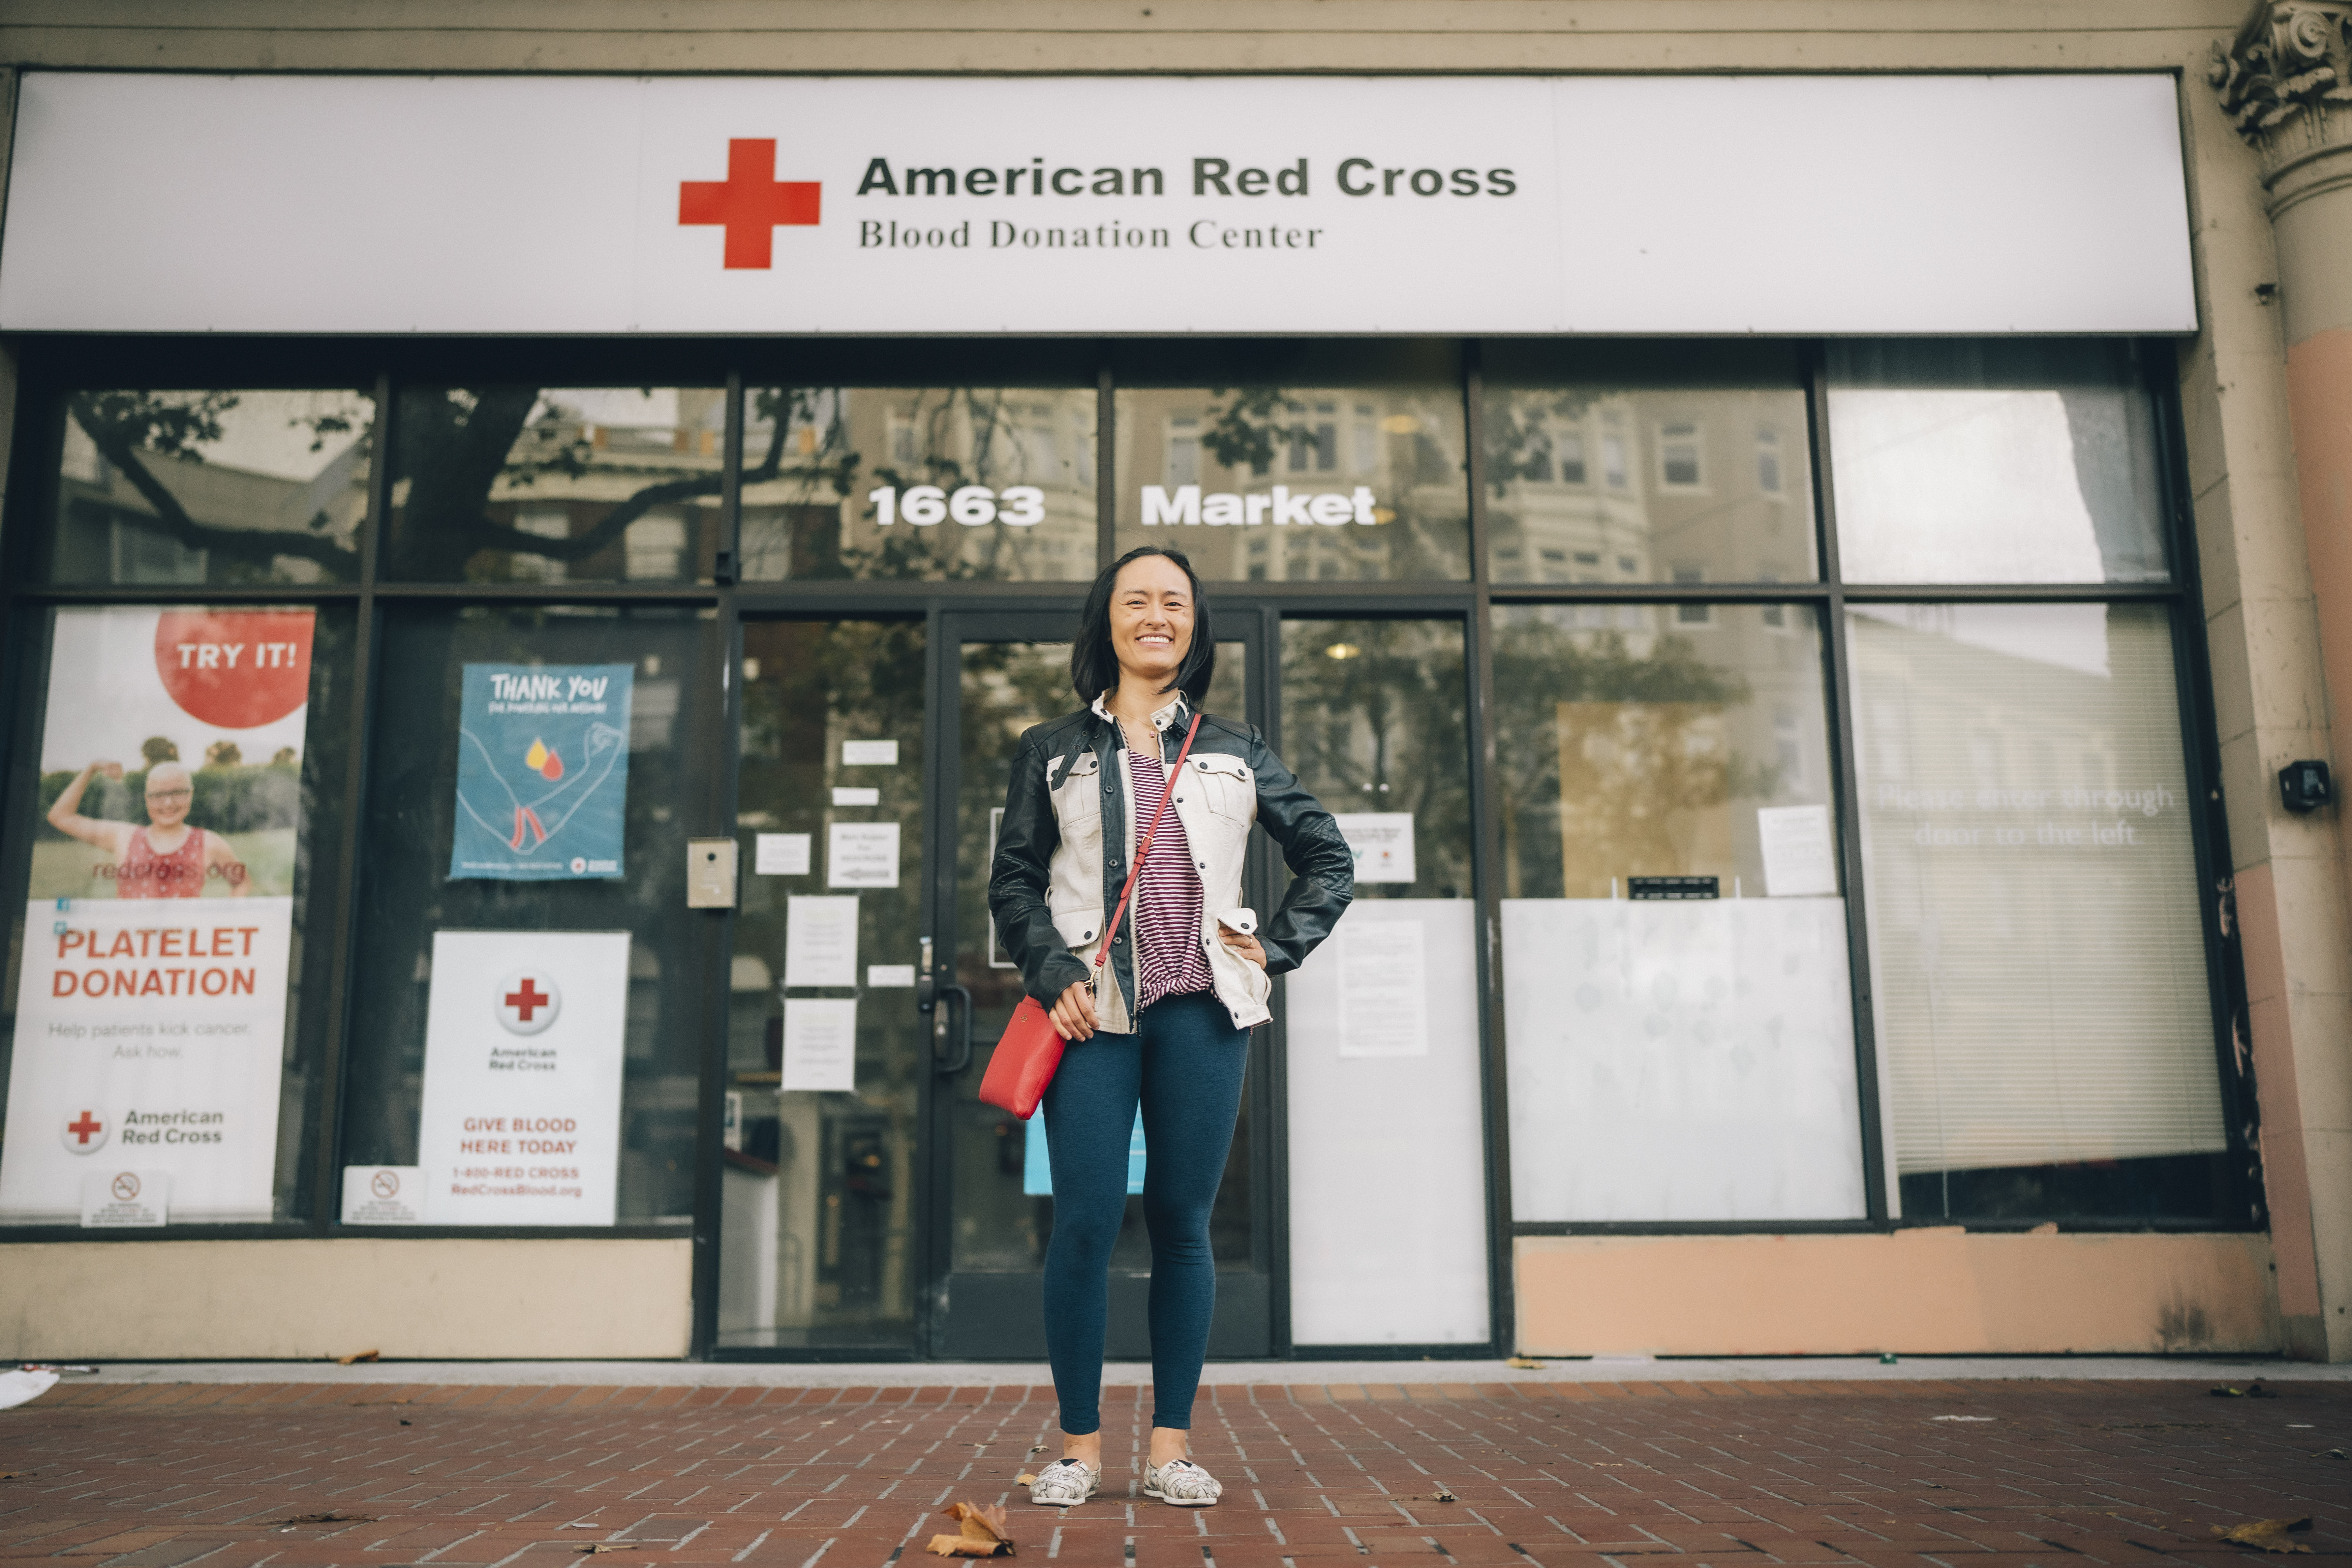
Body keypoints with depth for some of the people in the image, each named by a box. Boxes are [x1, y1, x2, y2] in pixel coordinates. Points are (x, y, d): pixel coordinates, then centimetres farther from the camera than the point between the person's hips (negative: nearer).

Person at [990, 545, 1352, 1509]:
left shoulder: (1237, 753, 14)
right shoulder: (1052, 752, 11)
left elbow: (1329, 861, 19)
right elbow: (1012, 881, 7)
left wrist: (1276, 948, 6)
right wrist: (1054, 977, -7)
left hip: (1202, 1013, 1)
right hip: (1093, 1014, -1)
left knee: (1182, 1226, 4)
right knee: (1084, 1226, -4)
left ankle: (1172, 1446, 14)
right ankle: (1080, 1446, 10)